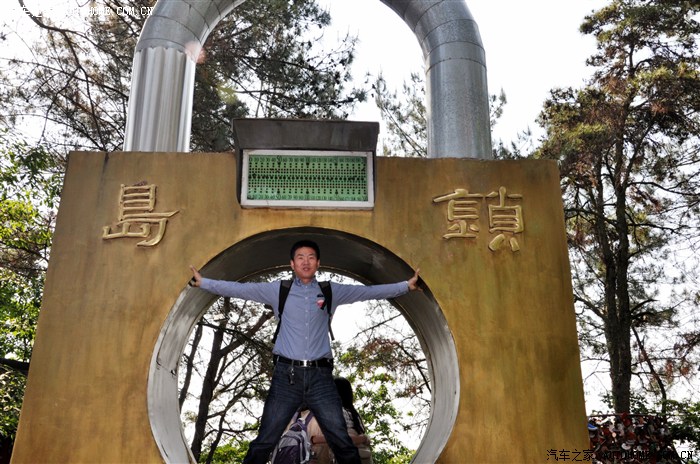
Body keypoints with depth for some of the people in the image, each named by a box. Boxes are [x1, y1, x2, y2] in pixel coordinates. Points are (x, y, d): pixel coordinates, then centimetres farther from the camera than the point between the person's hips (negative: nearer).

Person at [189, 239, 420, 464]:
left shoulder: (331, 292, 10)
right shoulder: (278, 290, 8)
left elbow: (368, 291, 10)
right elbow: (240, 289, 5)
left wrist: (406, 285, 7)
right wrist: (203, 282, -1)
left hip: (320, 376, 1)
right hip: (286, 375, 0)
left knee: (342, 443, 3)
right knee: (264, 442, 3)